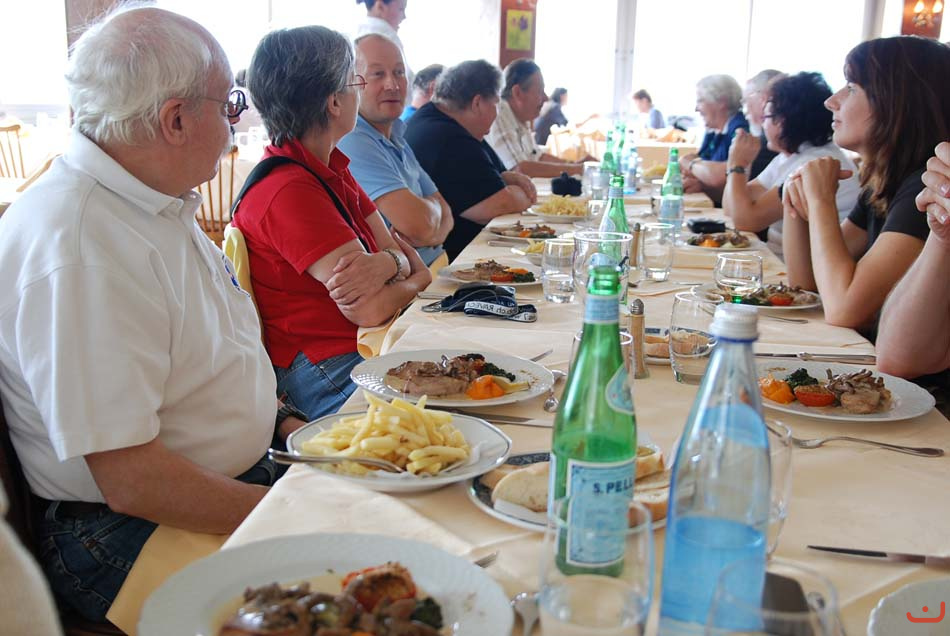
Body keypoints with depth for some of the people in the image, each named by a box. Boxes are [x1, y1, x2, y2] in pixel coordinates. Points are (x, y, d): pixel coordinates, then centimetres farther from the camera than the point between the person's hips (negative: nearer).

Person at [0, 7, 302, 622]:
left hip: (242, 479, 9)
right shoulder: (79, 252, -26)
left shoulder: (157, 205, 7)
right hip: (135, 542, -9)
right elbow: (132, 482, -26)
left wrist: (281, 420, 7)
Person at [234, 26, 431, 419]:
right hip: (326, 371, -9)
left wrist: (386, 263, -18)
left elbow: (396, 250, 7)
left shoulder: (328, 168, 13)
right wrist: (411, 279, -1)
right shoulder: (289, 190, -19)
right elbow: (369, 309, -23)